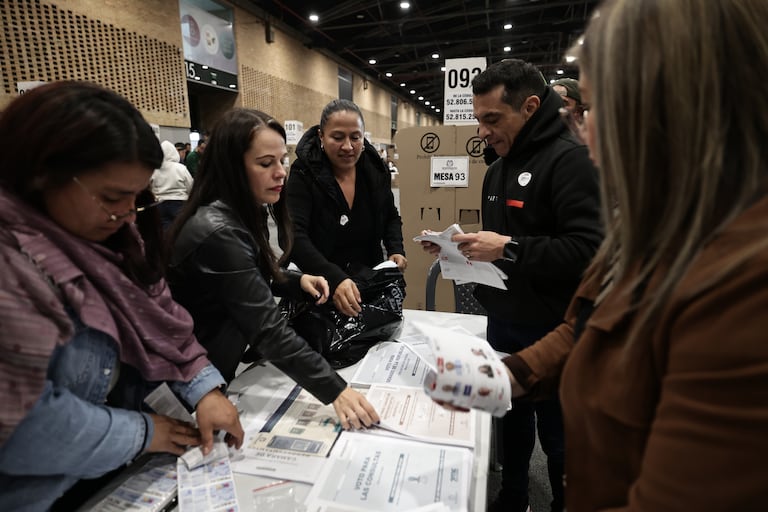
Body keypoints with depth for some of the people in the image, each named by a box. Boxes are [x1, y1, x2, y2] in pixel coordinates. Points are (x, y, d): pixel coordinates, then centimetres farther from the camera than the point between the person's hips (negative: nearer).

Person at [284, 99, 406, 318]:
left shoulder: (376, 168, -4)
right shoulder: (304, 173, -17)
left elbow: (391, 217, 11)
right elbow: (293, 235, -29)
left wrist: (396, 250, -8)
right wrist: (334, 279, -43)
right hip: (319, 287, -4)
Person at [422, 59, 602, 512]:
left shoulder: (570, 159, -16)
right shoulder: (499, 169, 13)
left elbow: (589, 250, -26)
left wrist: (509, 250, -26)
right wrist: (460, 247, 3)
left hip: (552, 335, -8)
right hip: (503, 327, 8)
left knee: (558, 438, 11)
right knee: (511, 424, 22)